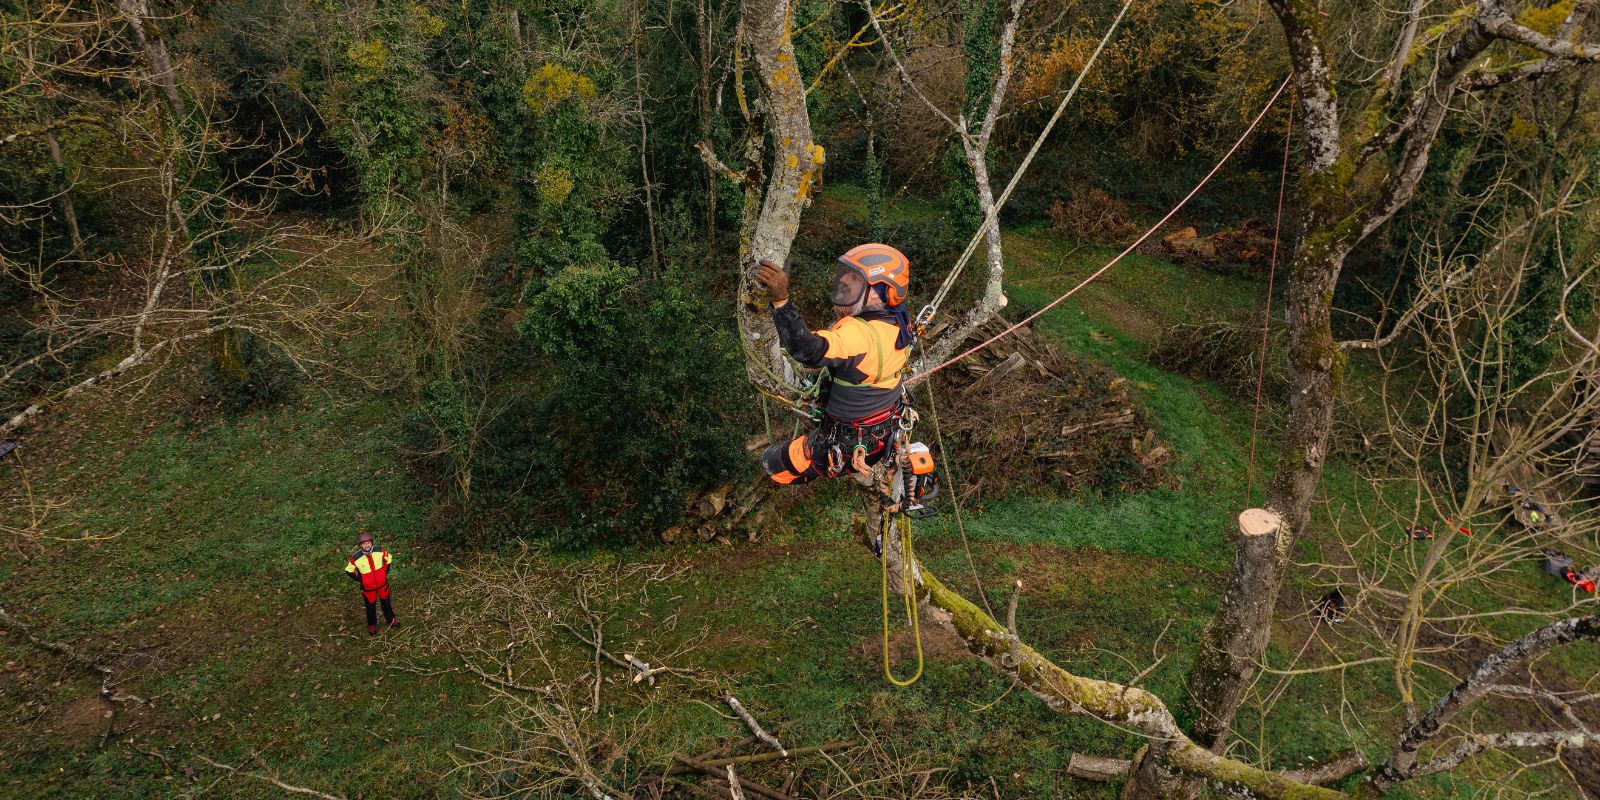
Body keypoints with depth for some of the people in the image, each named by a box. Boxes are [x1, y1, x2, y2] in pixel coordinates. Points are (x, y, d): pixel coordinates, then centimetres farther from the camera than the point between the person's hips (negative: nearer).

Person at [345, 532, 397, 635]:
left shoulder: (380, 551, -18)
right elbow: (349, 570, -6)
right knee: (371, 607, 17)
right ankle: (372, 625, 41)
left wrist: (385, 572, 0)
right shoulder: (356, 558, -23)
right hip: (368, 587, -2)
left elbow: (388, 559, 3)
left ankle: (391, 620, 45)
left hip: (382, 584, 2)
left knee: (386, 603, 22)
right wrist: (360, 579, -8)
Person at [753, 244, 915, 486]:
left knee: (772, 464, 10)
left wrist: (781, 299, -60)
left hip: (849, 447, -8)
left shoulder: (860, 334, -37)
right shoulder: (899, 321, -8)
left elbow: (809, 351, -53)